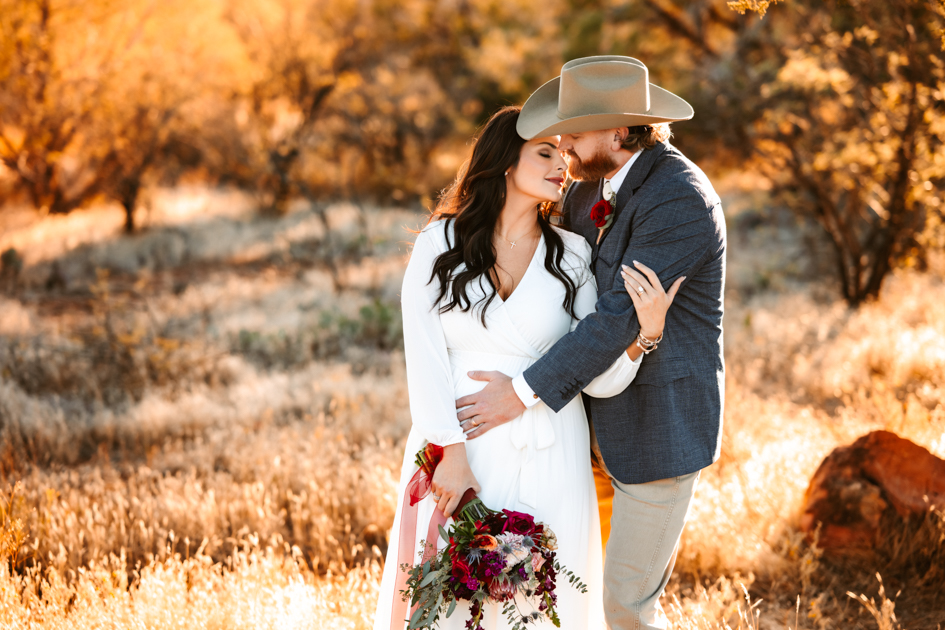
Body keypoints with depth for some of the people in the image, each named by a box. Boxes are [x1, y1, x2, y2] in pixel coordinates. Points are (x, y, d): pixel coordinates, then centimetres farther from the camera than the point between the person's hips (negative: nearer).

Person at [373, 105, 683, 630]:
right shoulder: (438, 245, 0)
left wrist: (646, 330, -19)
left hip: (546, 454, 1)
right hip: (456, 444, -1)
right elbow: (424, 360, -6)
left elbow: (598, 380, -2)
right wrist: (450, 453, -14)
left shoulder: (572, 257, 4)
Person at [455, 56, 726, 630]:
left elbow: (621, 316, -26)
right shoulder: (592, 186, 6)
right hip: (610, 415, 8)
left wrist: (525, 393, -23)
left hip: (663, 423, -8)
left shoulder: (679, 200, -23)